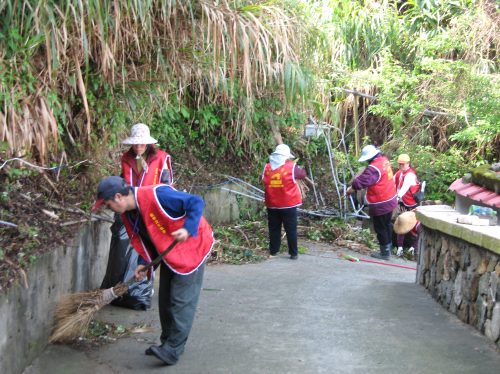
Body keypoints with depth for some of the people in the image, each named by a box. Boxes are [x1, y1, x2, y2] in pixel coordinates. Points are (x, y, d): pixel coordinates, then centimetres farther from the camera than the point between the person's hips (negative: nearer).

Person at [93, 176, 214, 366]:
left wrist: (188, 230, -37)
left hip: (191, 248, -9)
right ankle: (167, 341, 26)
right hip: (168, 253, 9)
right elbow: (146, 240, 11)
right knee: (165, 300, 13)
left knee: (181, 300, -7)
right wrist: (144, 264, -3)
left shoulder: (157, 195, -30)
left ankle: (172, 351, -3)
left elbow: (197, 203, -27)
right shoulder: (128, 214, -2)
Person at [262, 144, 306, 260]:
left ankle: (273, 251, 18)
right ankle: (293, 253, 6)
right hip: (288, 204, -3)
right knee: (291, 229, 4)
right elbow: (303, 174, 6)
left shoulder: (267, 168, -1)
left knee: (274, 229, 13)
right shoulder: (291, 167, -9)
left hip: (272, 205, 3)